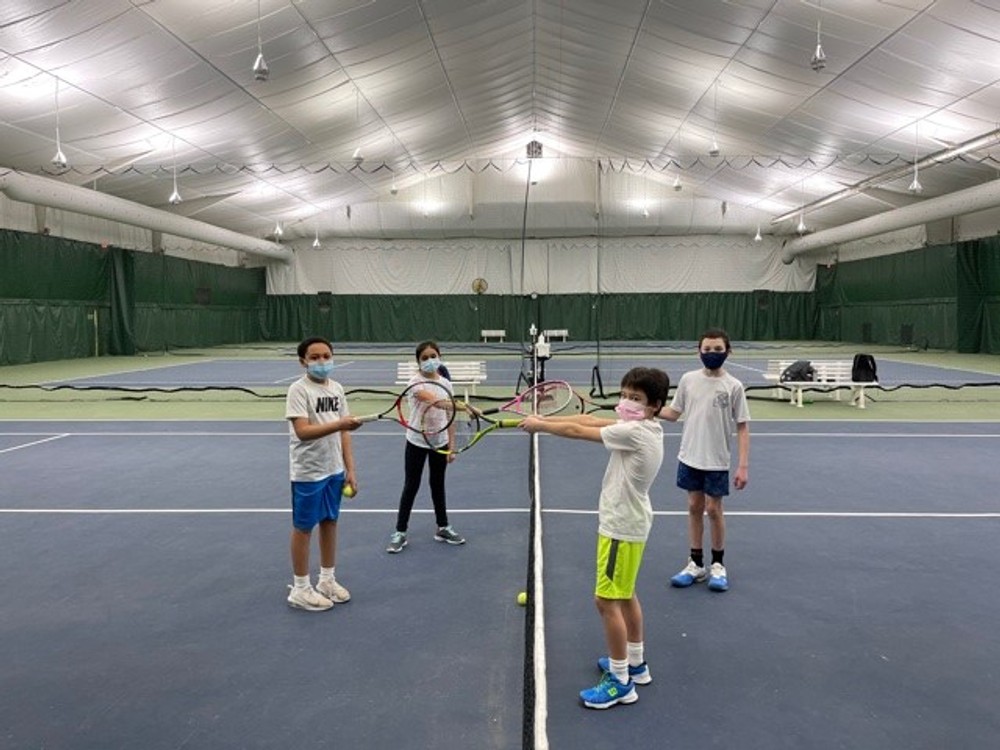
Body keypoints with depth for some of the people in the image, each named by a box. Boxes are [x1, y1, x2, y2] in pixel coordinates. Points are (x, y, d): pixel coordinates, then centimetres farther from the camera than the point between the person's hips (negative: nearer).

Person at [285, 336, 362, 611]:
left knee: (329, 522, 15)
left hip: (334, 470, 6)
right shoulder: (299, 390, -14)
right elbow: (302, 431, -25)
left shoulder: (337, 388, 5)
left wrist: (350, 469, 6)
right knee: (303, 528, 6)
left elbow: (343, 432, 9)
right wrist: (338, 423, -37)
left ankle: (327, 580, 31)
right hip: (308, 473, -6)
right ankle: (300, 589, 19)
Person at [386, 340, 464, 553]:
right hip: (417, 441, -4)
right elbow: (434, 400, -36)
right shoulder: (416, 382, -16)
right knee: (411, 486, 3)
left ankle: (443, 528, 28)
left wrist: (452, 445, 1)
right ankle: (400, 532, 14)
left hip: (440, 442, 4)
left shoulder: (445, 383, 0)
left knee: (438, 485, 16)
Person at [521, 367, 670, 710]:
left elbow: (577, 431, -19)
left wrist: (538, 424, -5)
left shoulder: (635, 432, -25)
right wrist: (544, 419, -3)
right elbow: (589, 419, 3)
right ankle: (634, 662, 37)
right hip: (629, 523, 10)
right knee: (625, 595, 22)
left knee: (606, 600, -2)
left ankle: (620, 681, 9)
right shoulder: (641, 427, 2)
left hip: (621, 527, -10)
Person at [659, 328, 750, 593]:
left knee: (713, 509, 4)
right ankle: (696, 564, 23)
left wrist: (743, 466, -11)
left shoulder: (733, 386, -10)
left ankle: (718, 565, 23)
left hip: (717, 462, -3)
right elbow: (674, 413, 7)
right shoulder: (688, 379, -1)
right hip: (690, 457, 3)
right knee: (694, 507, 11)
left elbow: (742, 427, -7)